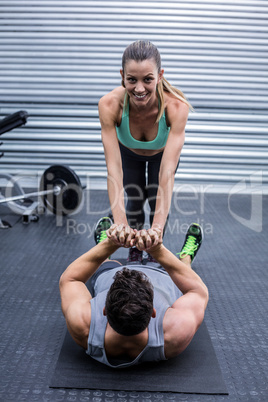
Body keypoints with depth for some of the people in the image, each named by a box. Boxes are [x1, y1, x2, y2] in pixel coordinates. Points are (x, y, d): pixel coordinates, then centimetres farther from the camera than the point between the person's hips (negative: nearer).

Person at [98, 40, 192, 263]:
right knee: (133, 202, 0)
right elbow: (114, 168, -43)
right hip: (128, 152, 1)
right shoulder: (110, 105, -41)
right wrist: (120, 224, -52)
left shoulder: (176, 107, -43)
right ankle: (134, 252, 31)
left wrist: (157, 228, -56)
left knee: (158, 204, 0)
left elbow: (167, 172, -47)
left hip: (162, 151, 0)